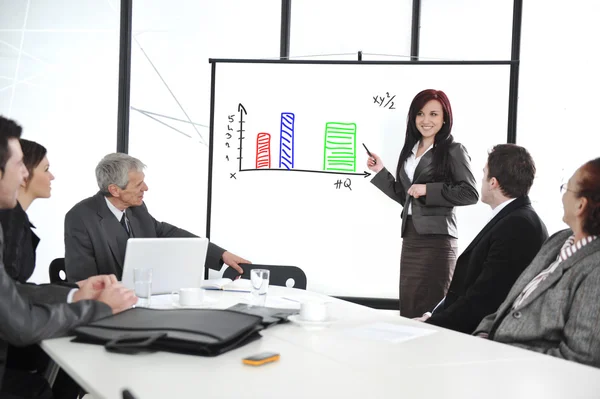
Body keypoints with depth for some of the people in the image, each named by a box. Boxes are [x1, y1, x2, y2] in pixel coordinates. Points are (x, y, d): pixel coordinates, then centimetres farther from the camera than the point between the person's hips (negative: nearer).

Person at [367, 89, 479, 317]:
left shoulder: (453, 151, -4)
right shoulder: (410, 150, 15)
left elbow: (470, 194, -11)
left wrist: (428, 190, -16)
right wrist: (380, 171, 12)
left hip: (437, 238, -7)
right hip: (410, 235, 7)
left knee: (429, 312, -5)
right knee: (407, 310, 8)